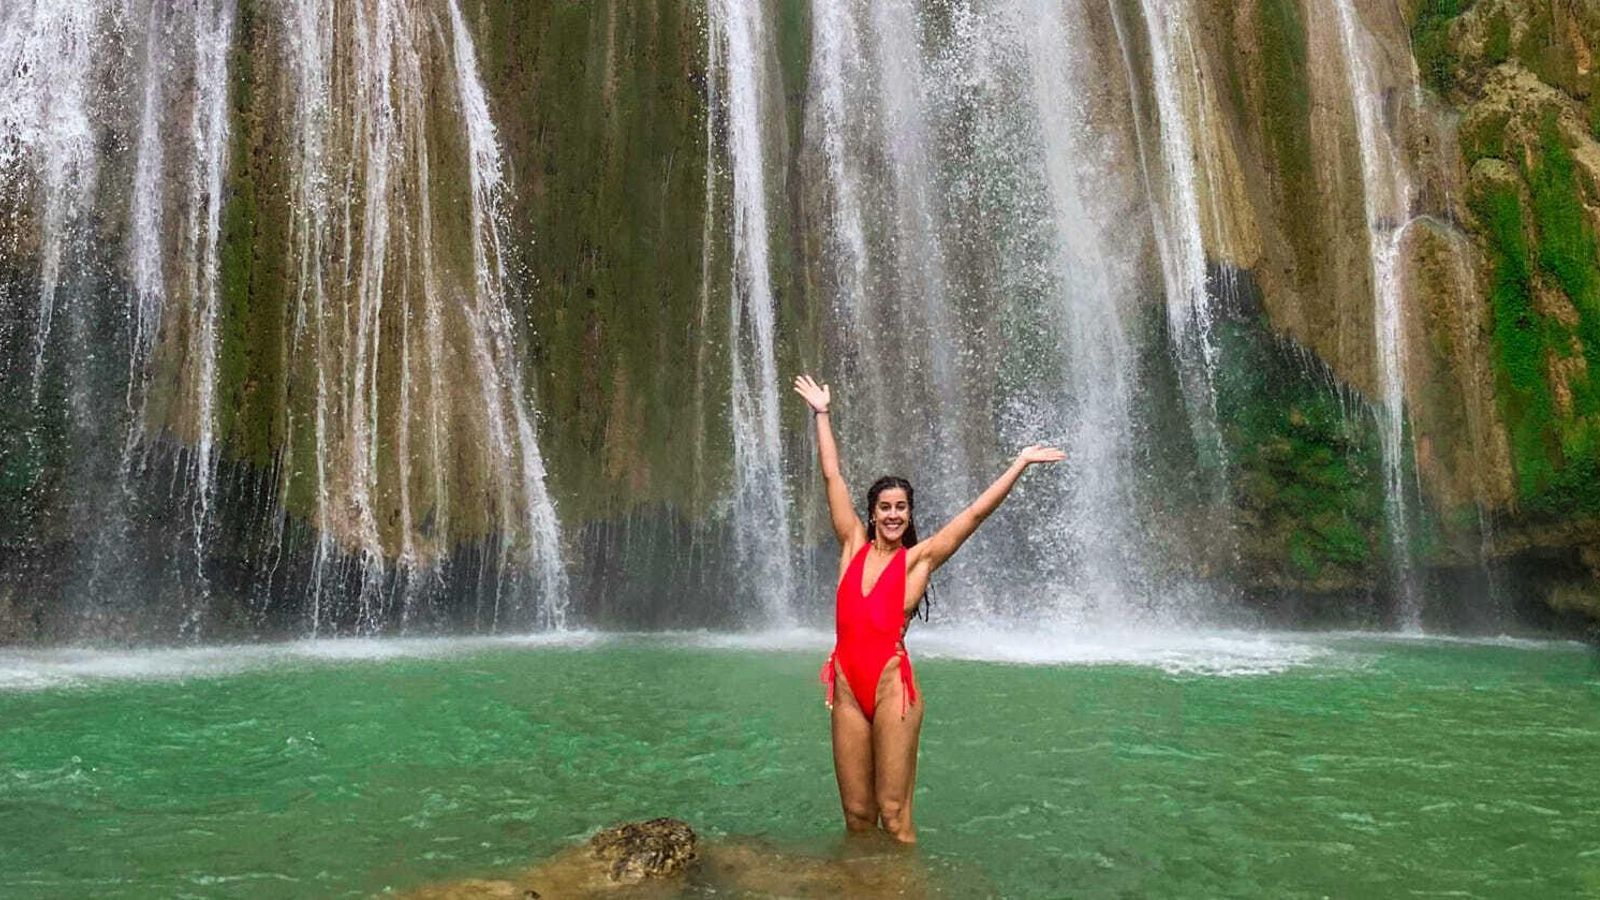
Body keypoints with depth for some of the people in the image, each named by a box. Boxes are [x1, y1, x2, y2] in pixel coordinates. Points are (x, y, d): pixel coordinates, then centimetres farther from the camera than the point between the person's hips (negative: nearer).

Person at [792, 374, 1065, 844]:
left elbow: (976, 512, 1)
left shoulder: (918, 558, 3)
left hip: (892, 684, -3)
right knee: (856, 814, 9)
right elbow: (832, 476, 15)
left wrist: (1020, 464, 0)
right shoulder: (854, 545, 10)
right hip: (846, 686, 3)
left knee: (893, 813, -2)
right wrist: (821, 414, 19)